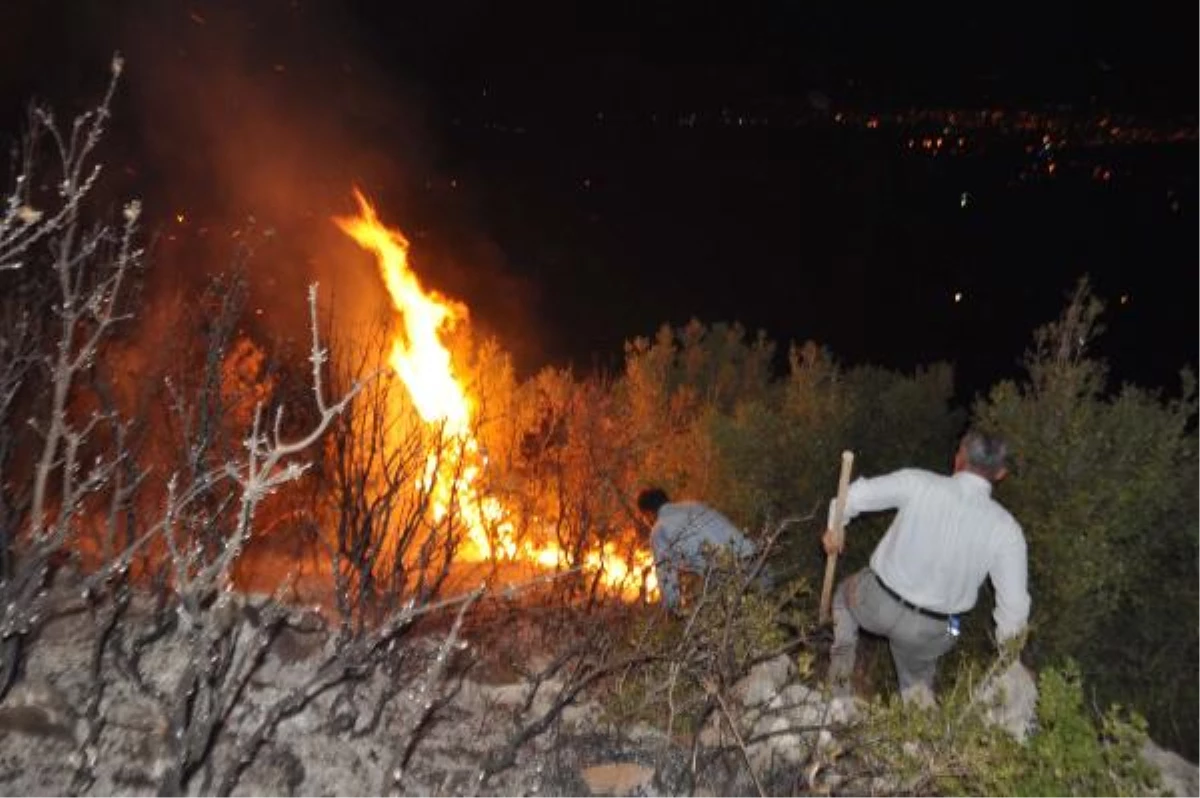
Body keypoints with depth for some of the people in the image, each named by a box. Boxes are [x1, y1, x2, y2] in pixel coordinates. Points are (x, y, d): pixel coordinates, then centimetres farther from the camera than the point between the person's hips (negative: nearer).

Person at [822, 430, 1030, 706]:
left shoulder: (917, 483, -17)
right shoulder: (1005, 530, -14)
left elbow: (855, 495, -10)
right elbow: (1015, 604, -10)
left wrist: (834, 528, 9)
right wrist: (1007, 643, 10)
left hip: (878, 603, -2)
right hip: (929, 632, 2)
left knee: (845, 594, 33)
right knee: (917, 676, 34)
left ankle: (844, 650, 12)